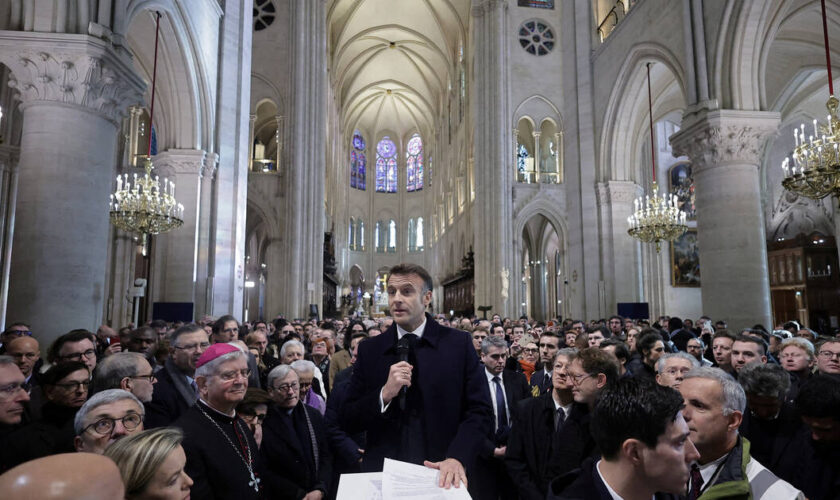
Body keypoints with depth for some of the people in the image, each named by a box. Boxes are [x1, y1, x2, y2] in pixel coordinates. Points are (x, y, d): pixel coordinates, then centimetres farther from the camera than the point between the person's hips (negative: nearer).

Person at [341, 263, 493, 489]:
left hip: (442, 477, -1)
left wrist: (457, 457, -23)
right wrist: (385, 394, -18)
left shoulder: (458, 343, -6)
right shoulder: (369, 350, -1)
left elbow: (481, 411, -8)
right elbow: (348, 420, -1)